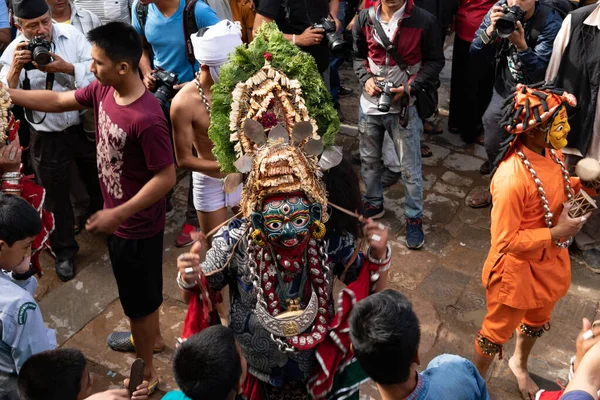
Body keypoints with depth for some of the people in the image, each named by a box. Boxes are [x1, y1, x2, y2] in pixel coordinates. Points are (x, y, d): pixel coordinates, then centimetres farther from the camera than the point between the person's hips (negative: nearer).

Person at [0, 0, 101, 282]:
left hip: (86, 127, 1)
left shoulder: (71, 35, -9)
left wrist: (66, 68, -27)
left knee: (100, 184, 22)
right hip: (47, 138, -1)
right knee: (56, 196, 14)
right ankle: (64, 250, 34)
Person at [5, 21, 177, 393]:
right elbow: (57, 101, 8)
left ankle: (147, 372, 33)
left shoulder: (147, 119, -33)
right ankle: (153, 336, 55)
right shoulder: (103, 90, -6)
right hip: (120, 215, 8)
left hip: (136, 225, -8)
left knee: (139, 298, 11)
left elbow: (166, 177, -28)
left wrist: (118, 215, -28)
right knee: (142, 289, 29)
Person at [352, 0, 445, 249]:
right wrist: (366, 79, -10)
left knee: (410, 168, 5)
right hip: (369, 104, 4)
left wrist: (409, 86, -17)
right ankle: (374, 204, 41)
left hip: (404, 107, -3)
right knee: (369, 159, 19)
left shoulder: (424, 21, -13)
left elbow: (435, 61, -4)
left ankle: (414, 218, 22)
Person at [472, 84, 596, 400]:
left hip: (550, 262, 8)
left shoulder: (552, 153, -9)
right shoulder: (512, 178, -35)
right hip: (518, 270, -8)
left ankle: (519, 364, 61)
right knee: (498, 331, 16)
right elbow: (505, 241, -29)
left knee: (537, 321, 31)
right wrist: (557, 232, -27)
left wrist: (583, 184, -6)